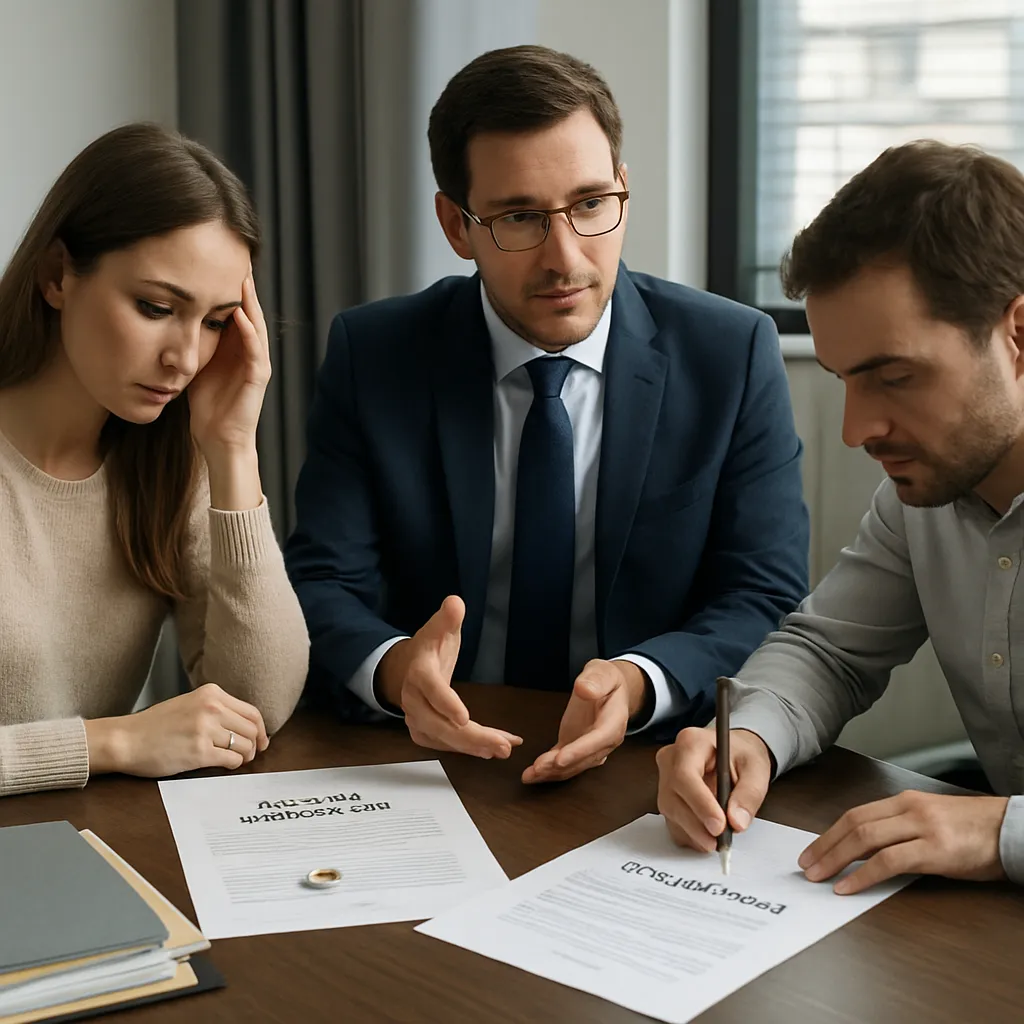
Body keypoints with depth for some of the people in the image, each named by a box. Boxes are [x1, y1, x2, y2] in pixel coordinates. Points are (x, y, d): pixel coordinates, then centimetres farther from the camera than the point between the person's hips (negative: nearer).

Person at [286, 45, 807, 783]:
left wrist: (640, 683, -27)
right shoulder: (371, 356, -2)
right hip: (435, 762, 2)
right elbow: (322, 587, -5)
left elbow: (767, 599, -6)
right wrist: (393, 667, -29)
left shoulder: (733, 354, -4)